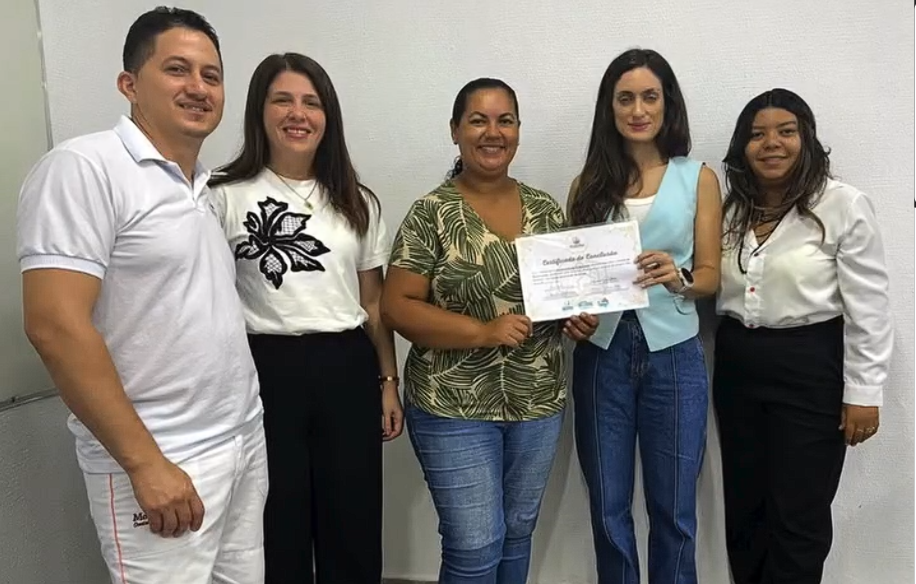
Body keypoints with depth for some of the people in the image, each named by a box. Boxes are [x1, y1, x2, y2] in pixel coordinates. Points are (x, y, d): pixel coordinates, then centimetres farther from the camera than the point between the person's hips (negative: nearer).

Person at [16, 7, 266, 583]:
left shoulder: (207, 186, 10)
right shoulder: (84, 167, -12)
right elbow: (56, 326, -19)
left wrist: (243, 428, 10)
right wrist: (145, 462, -18)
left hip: (246, 441, 7)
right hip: (161, 461, -7)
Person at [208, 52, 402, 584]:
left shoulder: (358, 201, 10)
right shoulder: (227, 196, -3)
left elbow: (374, 303, 11)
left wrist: (389, 381, 9)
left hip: (348, 370, 3)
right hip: (267, 370, -3)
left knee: (353, 528, 13)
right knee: (278, 528, 12)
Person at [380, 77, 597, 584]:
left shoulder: (544, 208, 5)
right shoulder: (432, 213, -10)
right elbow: (396, 307, -13)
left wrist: (580, 315, -7)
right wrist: (484, 331, -22)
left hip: (539, 401, 5)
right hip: (456, 407, -5)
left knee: (517, 534, 19)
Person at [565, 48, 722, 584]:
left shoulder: (698, 178, 2)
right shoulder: (589, 183, 6)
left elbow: (711, 276, 1)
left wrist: (676, 278, -20)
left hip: (673, 355, -1)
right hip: (601, 353, 2)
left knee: (673, 508, 10)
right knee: (607, 506, 12)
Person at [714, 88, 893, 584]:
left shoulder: (844, 207, -9)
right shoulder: (729, 205, 6)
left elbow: (868, 310, -9)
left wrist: (863, 393, -10)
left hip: (810, 368, -5)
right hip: (736, 365, 5)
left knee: (797, 517, 6)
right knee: (743, 508, 16)